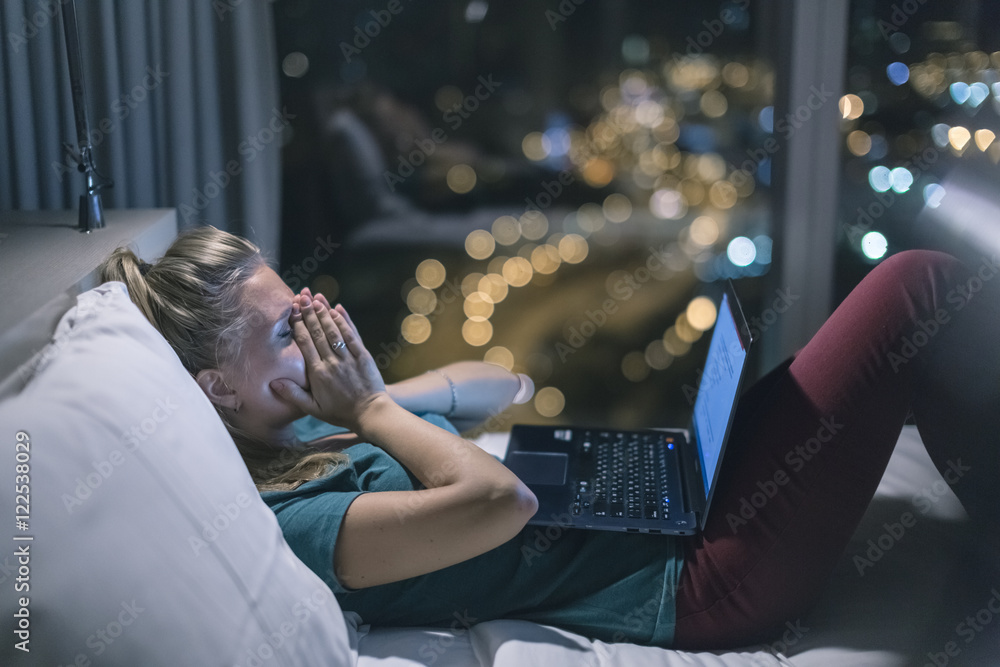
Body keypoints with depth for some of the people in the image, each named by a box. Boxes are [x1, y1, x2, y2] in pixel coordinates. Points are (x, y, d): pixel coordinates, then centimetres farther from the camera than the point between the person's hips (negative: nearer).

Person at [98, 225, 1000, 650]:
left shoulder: (298, 434, 8)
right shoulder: (290, 519, -20)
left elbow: (497, 384, 12)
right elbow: (497, 498, -29)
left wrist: (372, 400, -4)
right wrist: (371, 407, -16)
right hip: (700, 581, -9)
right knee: (918, 287, -9)